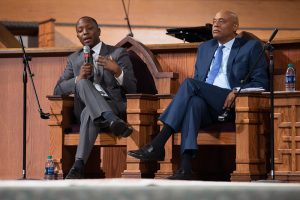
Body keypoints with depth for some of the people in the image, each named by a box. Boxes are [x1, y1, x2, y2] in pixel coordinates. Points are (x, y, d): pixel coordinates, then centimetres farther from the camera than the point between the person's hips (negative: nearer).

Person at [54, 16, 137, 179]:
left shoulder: (118, 54, 10)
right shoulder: (74, 59, 21)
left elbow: (132, 89, 2)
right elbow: (58, 90, 12)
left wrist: (117, 71, -19)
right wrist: (78, 78, -9)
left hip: (114, 106, -2)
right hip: (84, 109, 2)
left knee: (90, 112, -37)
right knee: (83, 83, -33)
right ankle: (113, 122, -51)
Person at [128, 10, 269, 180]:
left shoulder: (251, 47, 11)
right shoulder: (204, 48, 27)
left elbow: (261, 82, 3)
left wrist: (237, 92, -16)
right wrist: (189, 92, 2)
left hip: (229, 104, -4)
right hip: (204, 105, 4)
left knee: (189, 84, -28)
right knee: (194, 102, -35)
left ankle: (158, 145, -36)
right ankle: (186, 168, -50)